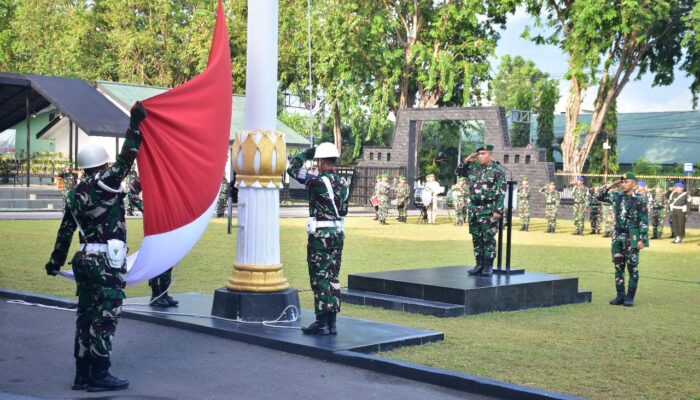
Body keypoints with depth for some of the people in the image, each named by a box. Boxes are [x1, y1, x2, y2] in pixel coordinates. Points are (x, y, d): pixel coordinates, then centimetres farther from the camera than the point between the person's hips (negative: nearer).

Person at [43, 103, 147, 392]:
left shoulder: (75, 194, 12)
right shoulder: (104, 184, -11)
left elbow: (65, 230, 15)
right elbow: (125, 160, -16)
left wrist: (55, 262, 21)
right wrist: (135, 124, -12)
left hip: (85, 259, 8)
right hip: (107, 262, -8)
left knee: (86, 315, 12)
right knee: (105, 317, -2)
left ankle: (83, 373, 18)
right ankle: (99, 375, 1)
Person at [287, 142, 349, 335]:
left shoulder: (318, 180, -15)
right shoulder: (343, 183, 7)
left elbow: (292, 169, -6)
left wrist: (306, 153, 5)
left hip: (319, 234, -7)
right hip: (338, 233, 7)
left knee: (320, 278, -2)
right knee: (332, 277, 10)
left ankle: (322, 323, -1)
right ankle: (332, 322, 14)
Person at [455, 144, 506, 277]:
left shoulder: (497, 171, -7)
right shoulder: (474, 168, 10)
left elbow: (501, 192, -11)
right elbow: (458, 172, 22)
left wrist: (498, 210, -18)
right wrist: (466, 161, 6)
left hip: (489, 209, -6)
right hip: (474, 208, 6)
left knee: (488, 237, -3)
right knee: (476, 237, 8)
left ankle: (488, 265, 2)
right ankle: (479, 263, 16)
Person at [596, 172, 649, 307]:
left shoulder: (639, 200, -8)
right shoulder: (617, 196, 6)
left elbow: (644, 221, -9)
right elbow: (600, 196, 16)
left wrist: (641, 239, -14)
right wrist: (610, 187, 3)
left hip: (632, 237, -5)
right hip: (618, 236, 5)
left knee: (632, 267, 2)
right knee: (618, 266, 8)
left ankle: (630, 297, 8)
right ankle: (620, 295, 16)